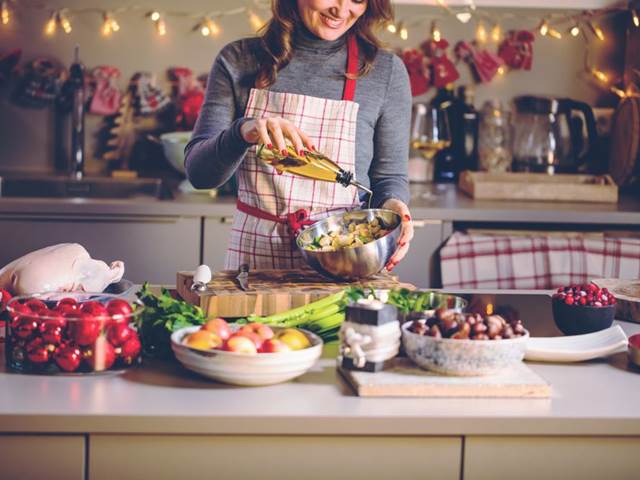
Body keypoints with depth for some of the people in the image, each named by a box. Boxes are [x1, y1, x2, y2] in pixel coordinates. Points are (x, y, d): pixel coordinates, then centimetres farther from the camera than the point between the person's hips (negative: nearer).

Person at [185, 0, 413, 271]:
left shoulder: (386, 71, 4)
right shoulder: (238, 60, 5)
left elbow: (389, 176, 10)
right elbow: (197, 171, -1)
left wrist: (391, 205, -13)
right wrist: (242, 132, -22)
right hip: (256, 252, 1)